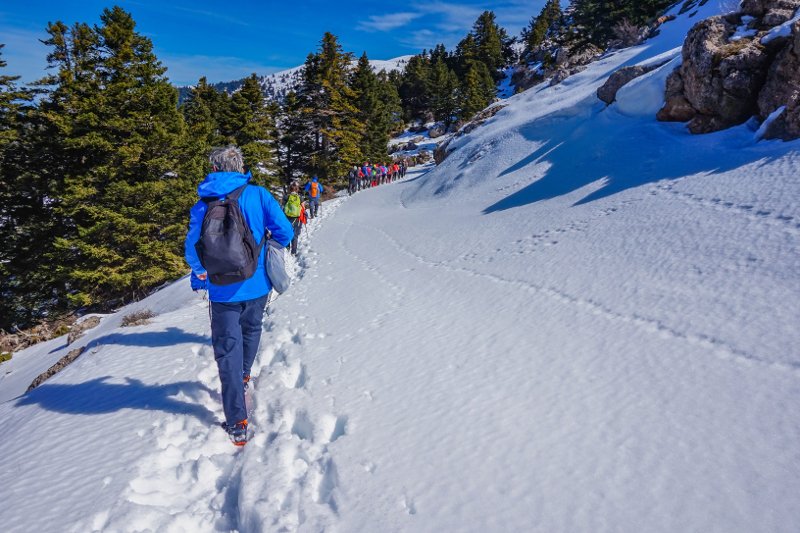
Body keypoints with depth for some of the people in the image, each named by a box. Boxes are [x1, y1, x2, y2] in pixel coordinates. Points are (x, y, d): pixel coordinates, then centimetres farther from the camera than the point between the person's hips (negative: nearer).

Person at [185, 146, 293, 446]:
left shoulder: (203, 205, -6)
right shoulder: (257, 194, -7)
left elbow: (192, 250, -6)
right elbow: (284, 232, -10)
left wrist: (200, 271, 16)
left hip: (223, 291, -1)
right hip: (256, 286, 1)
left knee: (227, 349, 7)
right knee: (251, 330, 27)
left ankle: (237, 423, 6)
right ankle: (243, 377, 52)